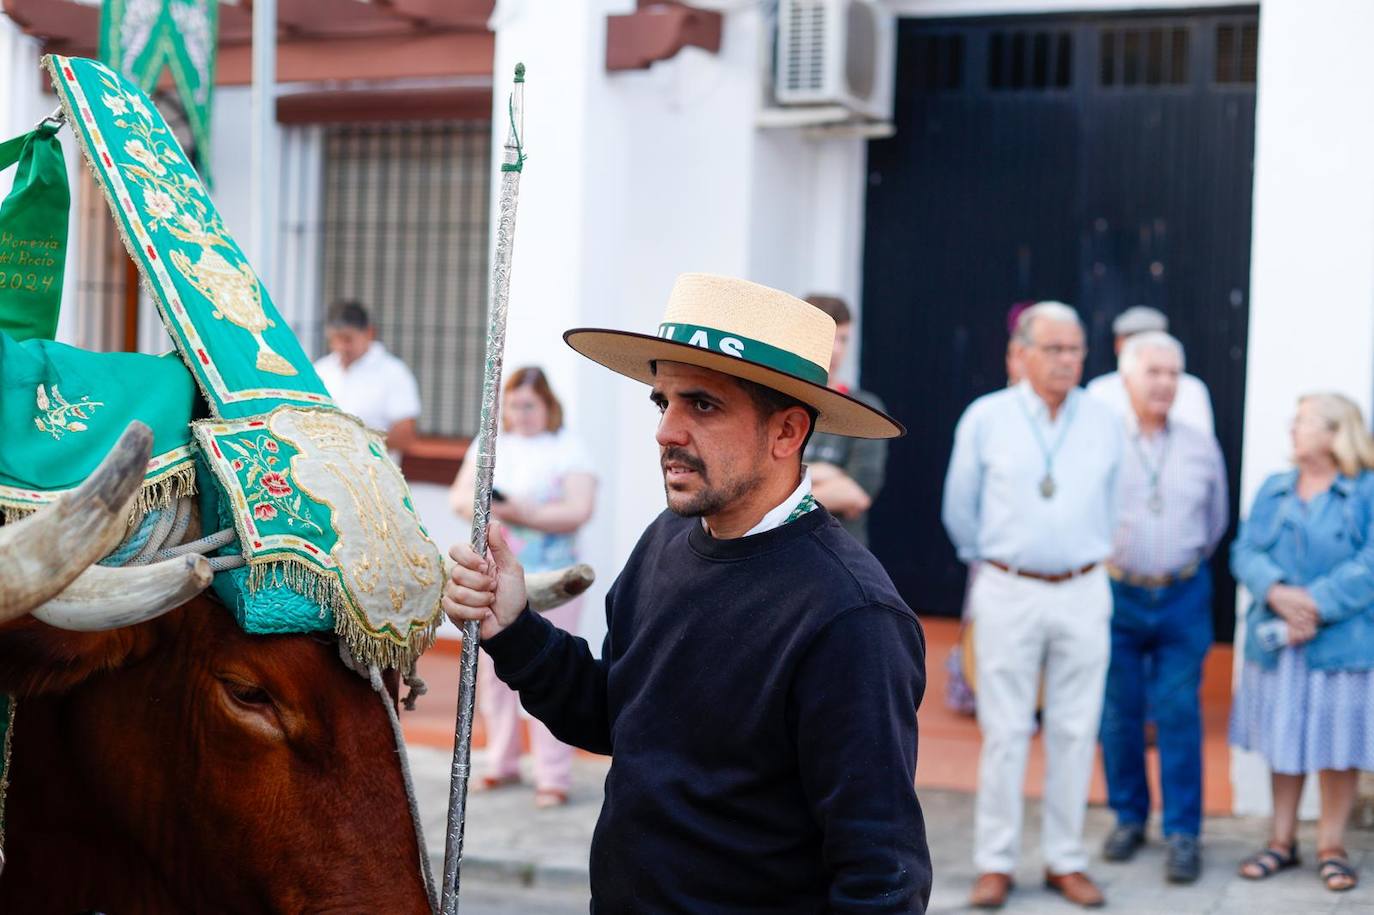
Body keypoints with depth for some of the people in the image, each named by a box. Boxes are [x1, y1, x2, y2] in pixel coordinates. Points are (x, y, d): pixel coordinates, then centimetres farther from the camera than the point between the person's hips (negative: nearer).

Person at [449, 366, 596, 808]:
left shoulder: (567, 449, -1)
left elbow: (578, 511, -11)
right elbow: (459, 496, 10)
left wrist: (524, 513, -20)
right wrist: (485, 506, -12)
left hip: (548, 579, -5)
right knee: (492, 671, 7)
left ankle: (553, 776, -2)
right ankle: (502, 763, 20)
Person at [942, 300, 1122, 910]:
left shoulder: (1105, 424, 4)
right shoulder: (985, 418, -1)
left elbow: (1115, 508, 16)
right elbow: (960, 509, 9)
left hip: (1083, 595, 2)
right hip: (1007, 592, -2)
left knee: (1074, 729, 5)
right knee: (1005, 729, 0)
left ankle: (1065, 860, 15)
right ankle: (995, 863, 8)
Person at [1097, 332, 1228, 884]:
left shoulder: (1202, 448, 6)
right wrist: (1098, 562, 5)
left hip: (1182, 597, 1)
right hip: (1116, 595, -1)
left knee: (1179, 714, -1)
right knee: (1118, 713, 6)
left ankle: (1182, 832, 5)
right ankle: (1129, 818, 21)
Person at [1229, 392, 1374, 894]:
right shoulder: (1273, 490, 11)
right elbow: (1246, 551, 2)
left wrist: (1316, 606, -20)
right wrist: (1278, 593, -16)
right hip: (1277, 642, 4)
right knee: (1284, 741, 10)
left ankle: (1331, 846, 16)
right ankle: (1282, 842, 21)